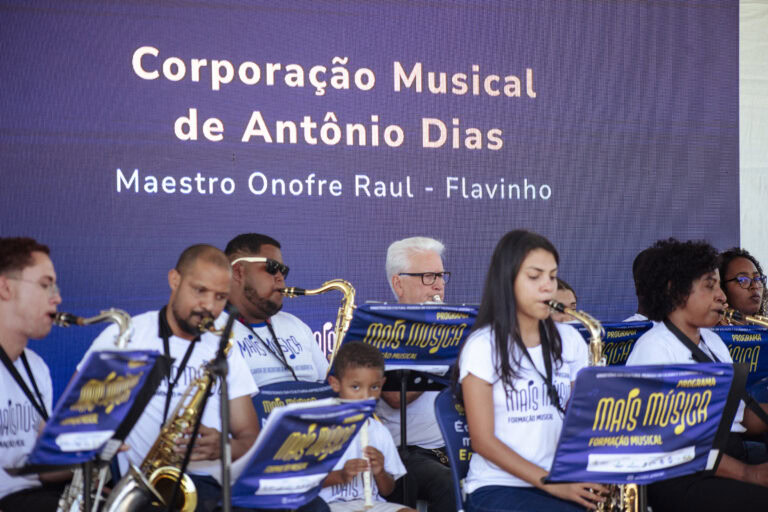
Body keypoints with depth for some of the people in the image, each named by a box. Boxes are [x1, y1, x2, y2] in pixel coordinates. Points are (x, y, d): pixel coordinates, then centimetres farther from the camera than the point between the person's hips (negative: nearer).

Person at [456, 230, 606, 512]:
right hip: (498, 488, -4)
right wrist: (551, 483, -18)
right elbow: (483, 441, -9)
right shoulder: (483, 346, -5)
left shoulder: (568, 340, 10)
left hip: (564, 483, 4)